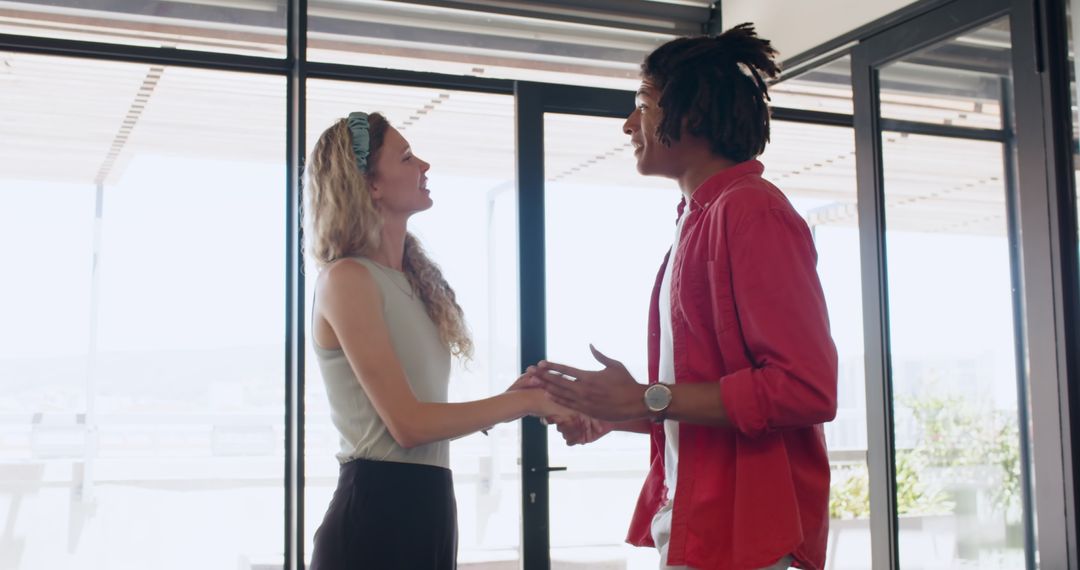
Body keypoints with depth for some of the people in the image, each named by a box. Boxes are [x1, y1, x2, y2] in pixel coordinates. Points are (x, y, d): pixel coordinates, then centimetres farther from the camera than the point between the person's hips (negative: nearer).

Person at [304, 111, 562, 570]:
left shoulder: (410, 279, 14)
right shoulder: (346, 279, -12)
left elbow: (430, 414, 10)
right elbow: (408, 423, -17)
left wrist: (520, 398, 2)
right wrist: (527, 400, -11)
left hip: (428, 506, 8)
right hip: (375, 511, -8)